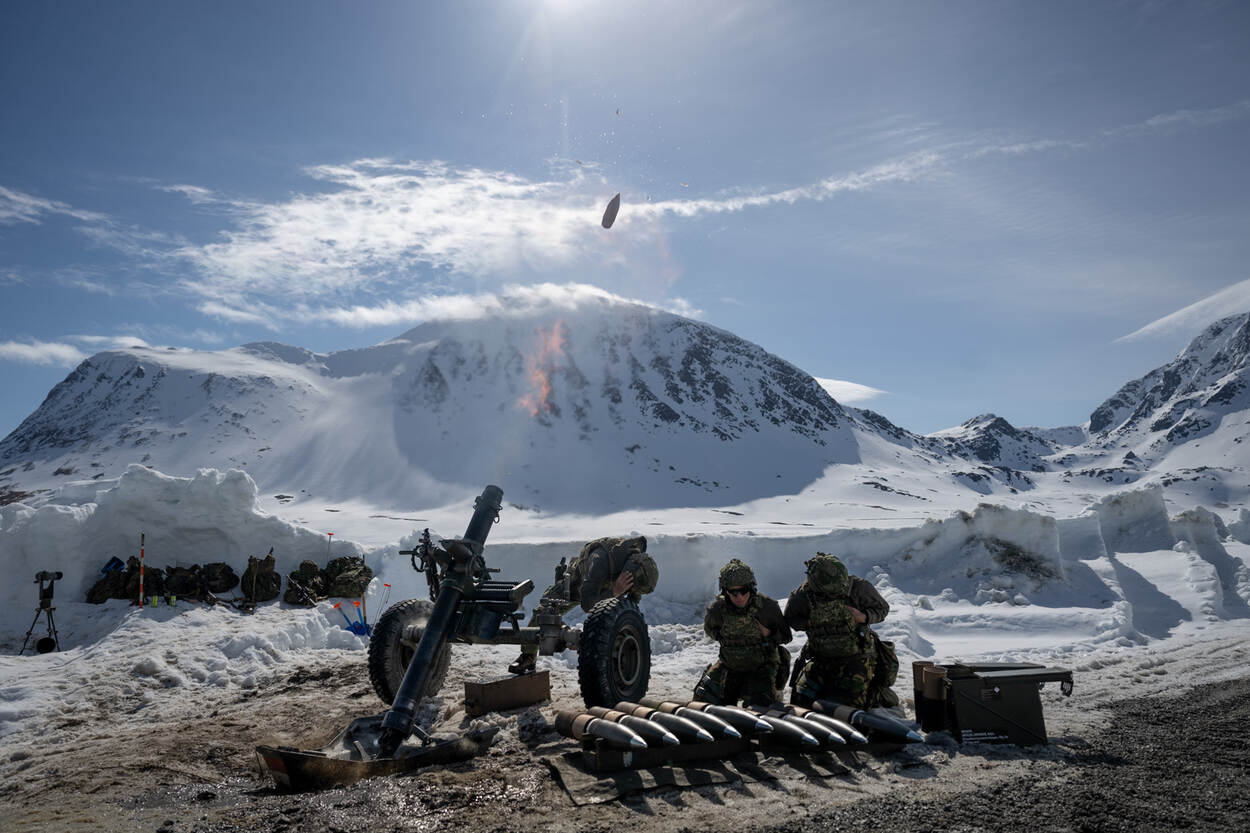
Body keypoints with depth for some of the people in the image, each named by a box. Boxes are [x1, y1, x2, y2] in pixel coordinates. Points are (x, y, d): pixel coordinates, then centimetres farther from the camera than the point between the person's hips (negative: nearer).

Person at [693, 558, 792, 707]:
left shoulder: (767, 607, -19)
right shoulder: (717, 610, -15)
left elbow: (785, 636, -4)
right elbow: (709, 628, 10)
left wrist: (768, 634, -23)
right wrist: (722, 637, -8)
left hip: (761, 666, -2)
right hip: (729, 666, 3)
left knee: (759, 706, -19)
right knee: (704, 698, 1)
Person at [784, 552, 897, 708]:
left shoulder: (858, 588, -16)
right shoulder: (804, 594, -13)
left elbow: (882, 608, -1)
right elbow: (790, 617, 4)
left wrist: (864, 617, -21)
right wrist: (807, 623, -16)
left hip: (856, 659, -2)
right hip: (821, 659, 3)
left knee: (847, 702, -4)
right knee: (802, 698, 0)